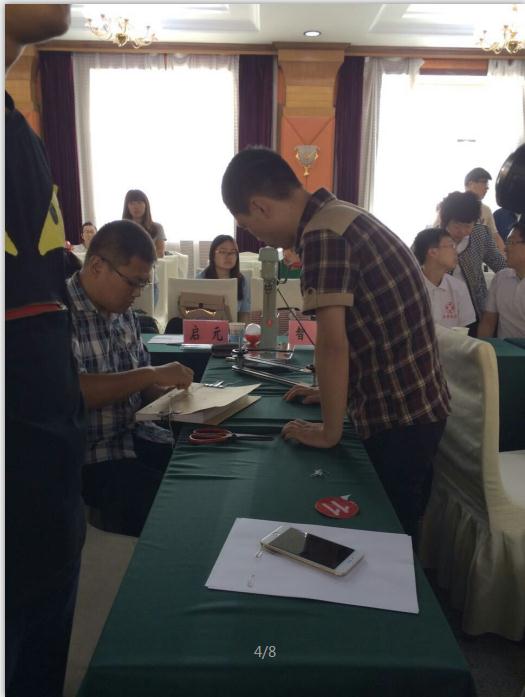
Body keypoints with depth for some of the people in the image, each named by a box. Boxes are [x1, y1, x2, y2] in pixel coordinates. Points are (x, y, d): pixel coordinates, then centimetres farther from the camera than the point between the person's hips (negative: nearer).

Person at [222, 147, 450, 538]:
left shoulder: (321, 234, -21)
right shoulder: (343, 216, 10)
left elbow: (333, 343, -25)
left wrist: (329, 431, -14)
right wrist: (333, 391, 21)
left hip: (398, 417, -9)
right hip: (418, 404, 9)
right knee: (398, 531, 25)